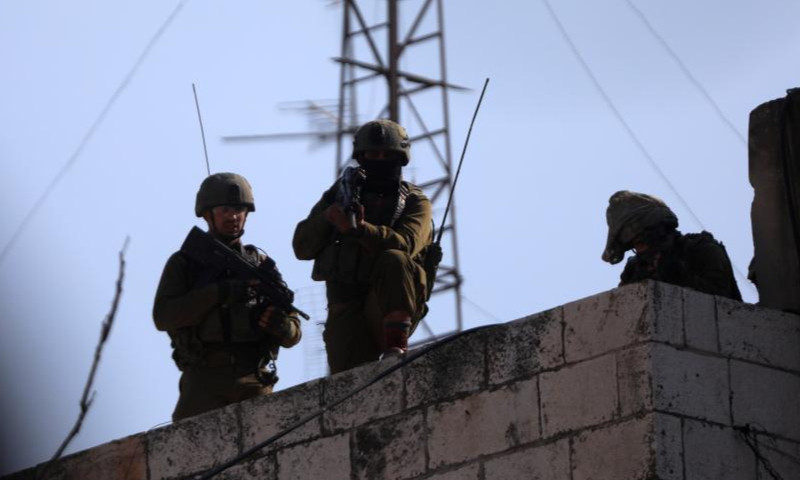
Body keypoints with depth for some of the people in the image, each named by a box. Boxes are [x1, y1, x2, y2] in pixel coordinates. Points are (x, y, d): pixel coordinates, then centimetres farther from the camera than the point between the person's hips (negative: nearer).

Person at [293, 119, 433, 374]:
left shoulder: (415, 202, 9)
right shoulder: (340, 192, 17)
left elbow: (404, 244, -15)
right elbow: (302, 248, 8)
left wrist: (359, 228, -33)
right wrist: (329, 216, -11)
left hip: (391, 304, -1)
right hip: (347, 309, 1)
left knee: (394, 260, -33)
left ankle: (396, 347, -34)